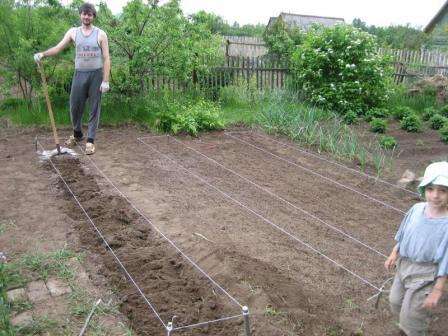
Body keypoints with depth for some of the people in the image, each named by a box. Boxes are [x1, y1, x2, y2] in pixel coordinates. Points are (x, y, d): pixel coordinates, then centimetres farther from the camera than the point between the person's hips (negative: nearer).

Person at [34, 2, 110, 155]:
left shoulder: (100, 34, -1)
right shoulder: (73, 32, 7)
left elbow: (106, 58, -4)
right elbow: (58, 48, 3)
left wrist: (105, 81, -11)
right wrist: (43, 54, -15)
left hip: (96, 75, -2)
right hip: (79, 74, 3)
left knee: (94, 108, 1)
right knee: (75, 107, 6)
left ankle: (90, 140, 9)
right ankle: (77, 134, 29)